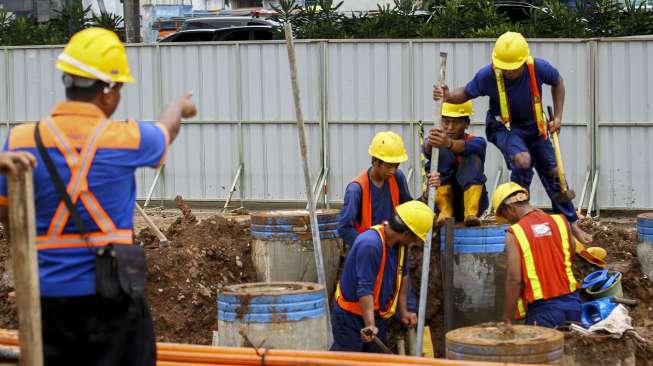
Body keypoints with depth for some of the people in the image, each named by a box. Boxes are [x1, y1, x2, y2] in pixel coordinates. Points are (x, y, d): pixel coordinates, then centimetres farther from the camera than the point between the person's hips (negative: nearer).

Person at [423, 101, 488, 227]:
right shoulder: (437, 141, 1)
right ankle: (445, 212, -28)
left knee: (473, 159, -23)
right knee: (442, 154, -19)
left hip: (471, 201, -1)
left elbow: (467, 147, -30)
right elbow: (426, 149, -25)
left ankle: (471, 213, -36)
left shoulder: (478, 142, -3)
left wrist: (449, 144, -54)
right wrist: (430, 143, -52)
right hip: (443, 201, 1)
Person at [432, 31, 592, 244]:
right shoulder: (488, 75, -28)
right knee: (522, 159, -32)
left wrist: (558, 117, -4)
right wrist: (448, 96, -34)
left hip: (534, 126, 3)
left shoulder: (538, 68, -24)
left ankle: (572, 224, 24)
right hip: (504, 127, -3)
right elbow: (466, 93, -12)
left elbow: (558, 82, -2)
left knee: (553, 173, 8)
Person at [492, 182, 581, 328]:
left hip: (543, 308, -4)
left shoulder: (514, 234, -7)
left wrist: (507, 318, -5)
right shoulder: (560, 221, 5)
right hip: (572, 302, 4)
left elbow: (514, 279, -11)